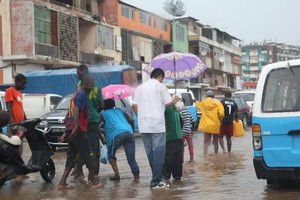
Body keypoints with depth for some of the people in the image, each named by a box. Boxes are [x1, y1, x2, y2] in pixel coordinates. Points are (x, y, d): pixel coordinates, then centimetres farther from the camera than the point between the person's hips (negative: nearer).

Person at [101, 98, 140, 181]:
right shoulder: (119, 110, 31)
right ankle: (136, 174, -7)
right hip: (129, 132, 4)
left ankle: (117, 174, 4)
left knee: (111, 155, 16)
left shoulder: (103, 114, 21)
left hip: (117, 135, -3)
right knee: (131, 157, 9)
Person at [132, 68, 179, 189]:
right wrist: (175, 101, 16)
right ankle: (156, 182, -4)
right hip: (157, 124, -6)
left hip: (144, 125, 6)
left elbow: (134, 105, 9)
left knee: (150, 152, 12)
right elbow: (168, 103, -4)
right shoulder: (160, 86, -1)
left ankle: (157, 178, 18)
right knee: (158, 152, -3)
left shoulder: (140, 87, 14)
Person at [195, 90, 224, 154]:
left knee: (206, 142, 6)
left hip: (206, 125, 1)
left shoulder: (203, 102, 0)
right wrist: (219, 120, 3)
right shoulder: (217, 102, -8)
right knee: (215, 142, 14)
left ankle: (205, 155, -3)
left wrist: (196, 102, 46)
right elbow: (221, 114, -17)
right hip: (215, 125, -1)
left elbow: (198, 106, 23)